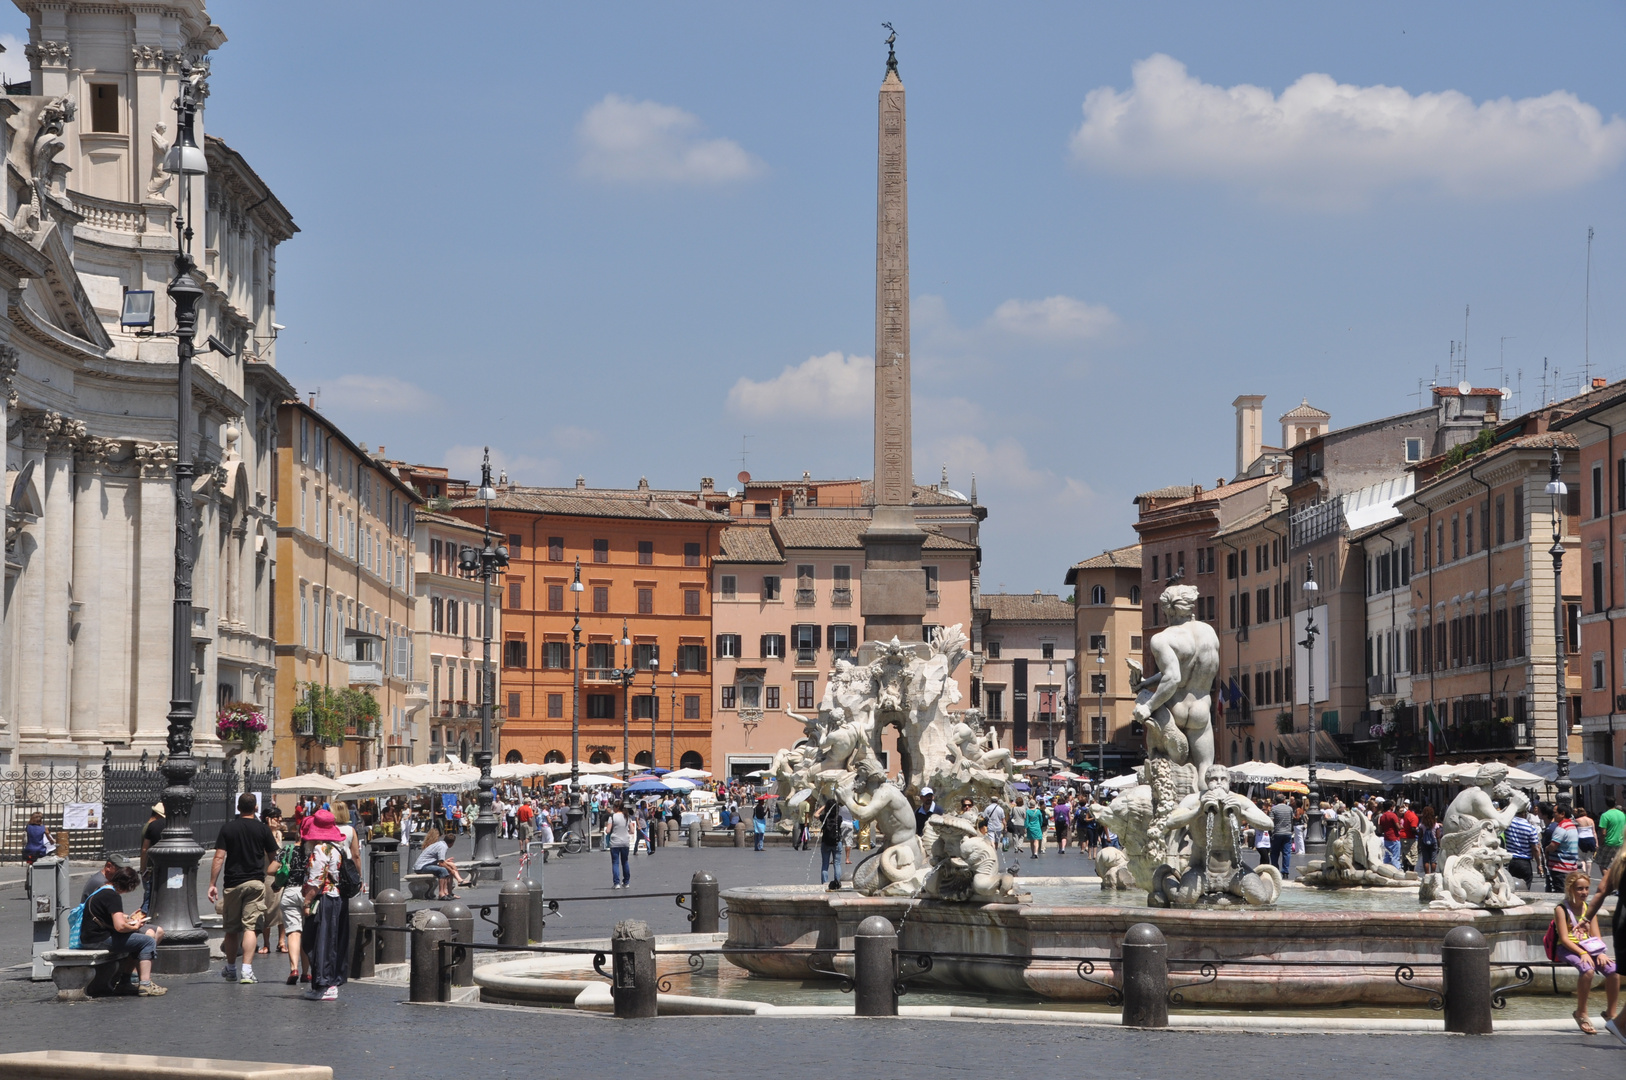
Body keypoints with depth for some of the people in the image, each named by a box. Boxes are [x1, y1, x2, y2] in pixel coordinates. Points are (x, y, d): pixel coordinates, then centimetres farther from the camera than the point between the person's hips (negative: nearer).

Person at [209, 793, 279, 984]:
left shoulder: (227, 828, 0)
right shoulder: (262, 829, 0)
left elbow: (219, 857, -5)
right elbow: (272, 857, 6)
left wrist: (212, 884, -4)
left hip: (233, 883, 1)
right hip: (255, 882, -1)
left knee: (231, 928, 13)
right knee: (250, 926, -5)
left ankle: (230, 969, 28)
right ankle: (247, 970, -17)